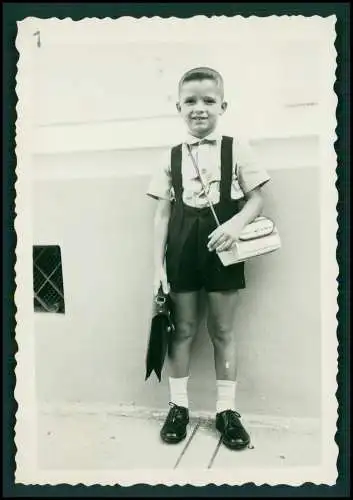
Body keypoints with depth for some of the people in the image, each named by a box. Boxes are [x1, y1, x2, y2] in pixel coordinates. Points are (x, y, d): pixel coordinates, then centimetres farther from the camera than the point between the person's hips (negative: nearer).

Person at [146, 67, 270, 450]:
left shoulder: (236, 149, 1)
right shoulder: (172, 157, 5)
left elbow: (256, 198, 1)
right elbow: (162, 213, 3)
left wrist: (236, 223, -20)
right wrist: (158, 265, -1)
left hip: (222, 248, -1)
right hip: (182, 249, 2)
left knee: (223, 330, 8)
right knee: (183, 327, 10)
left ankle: (227, 409, 23)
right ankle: (178, 405, 25)